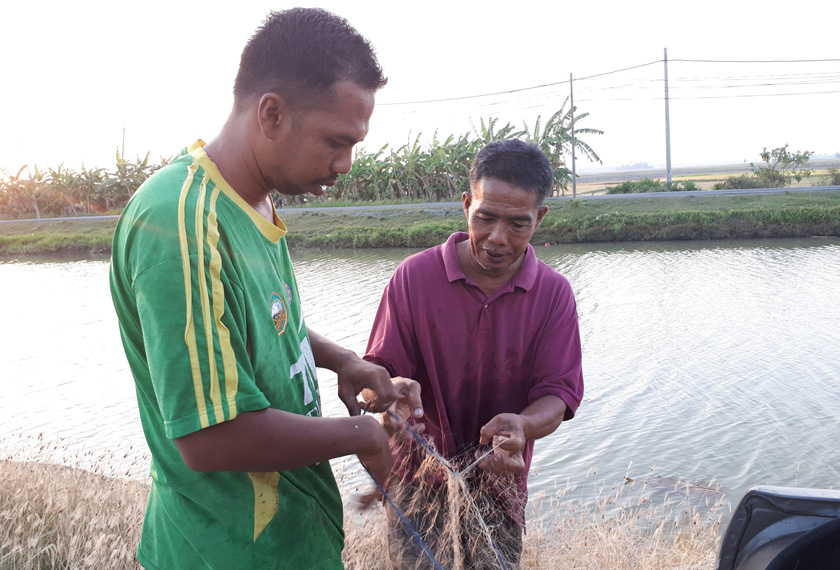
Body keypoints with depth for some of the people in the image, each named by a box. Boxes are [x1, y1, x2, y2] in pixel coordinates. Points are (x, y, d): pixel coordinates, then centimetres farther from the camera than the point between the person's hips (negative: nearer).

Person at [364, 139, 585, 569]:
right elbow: (378, 371, -7)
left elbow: (558, 393, -8)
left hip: (500, 489, 2)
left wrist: (521, 425, -30)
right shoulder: (414, 276, -8)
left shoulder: (554, 293, -5)